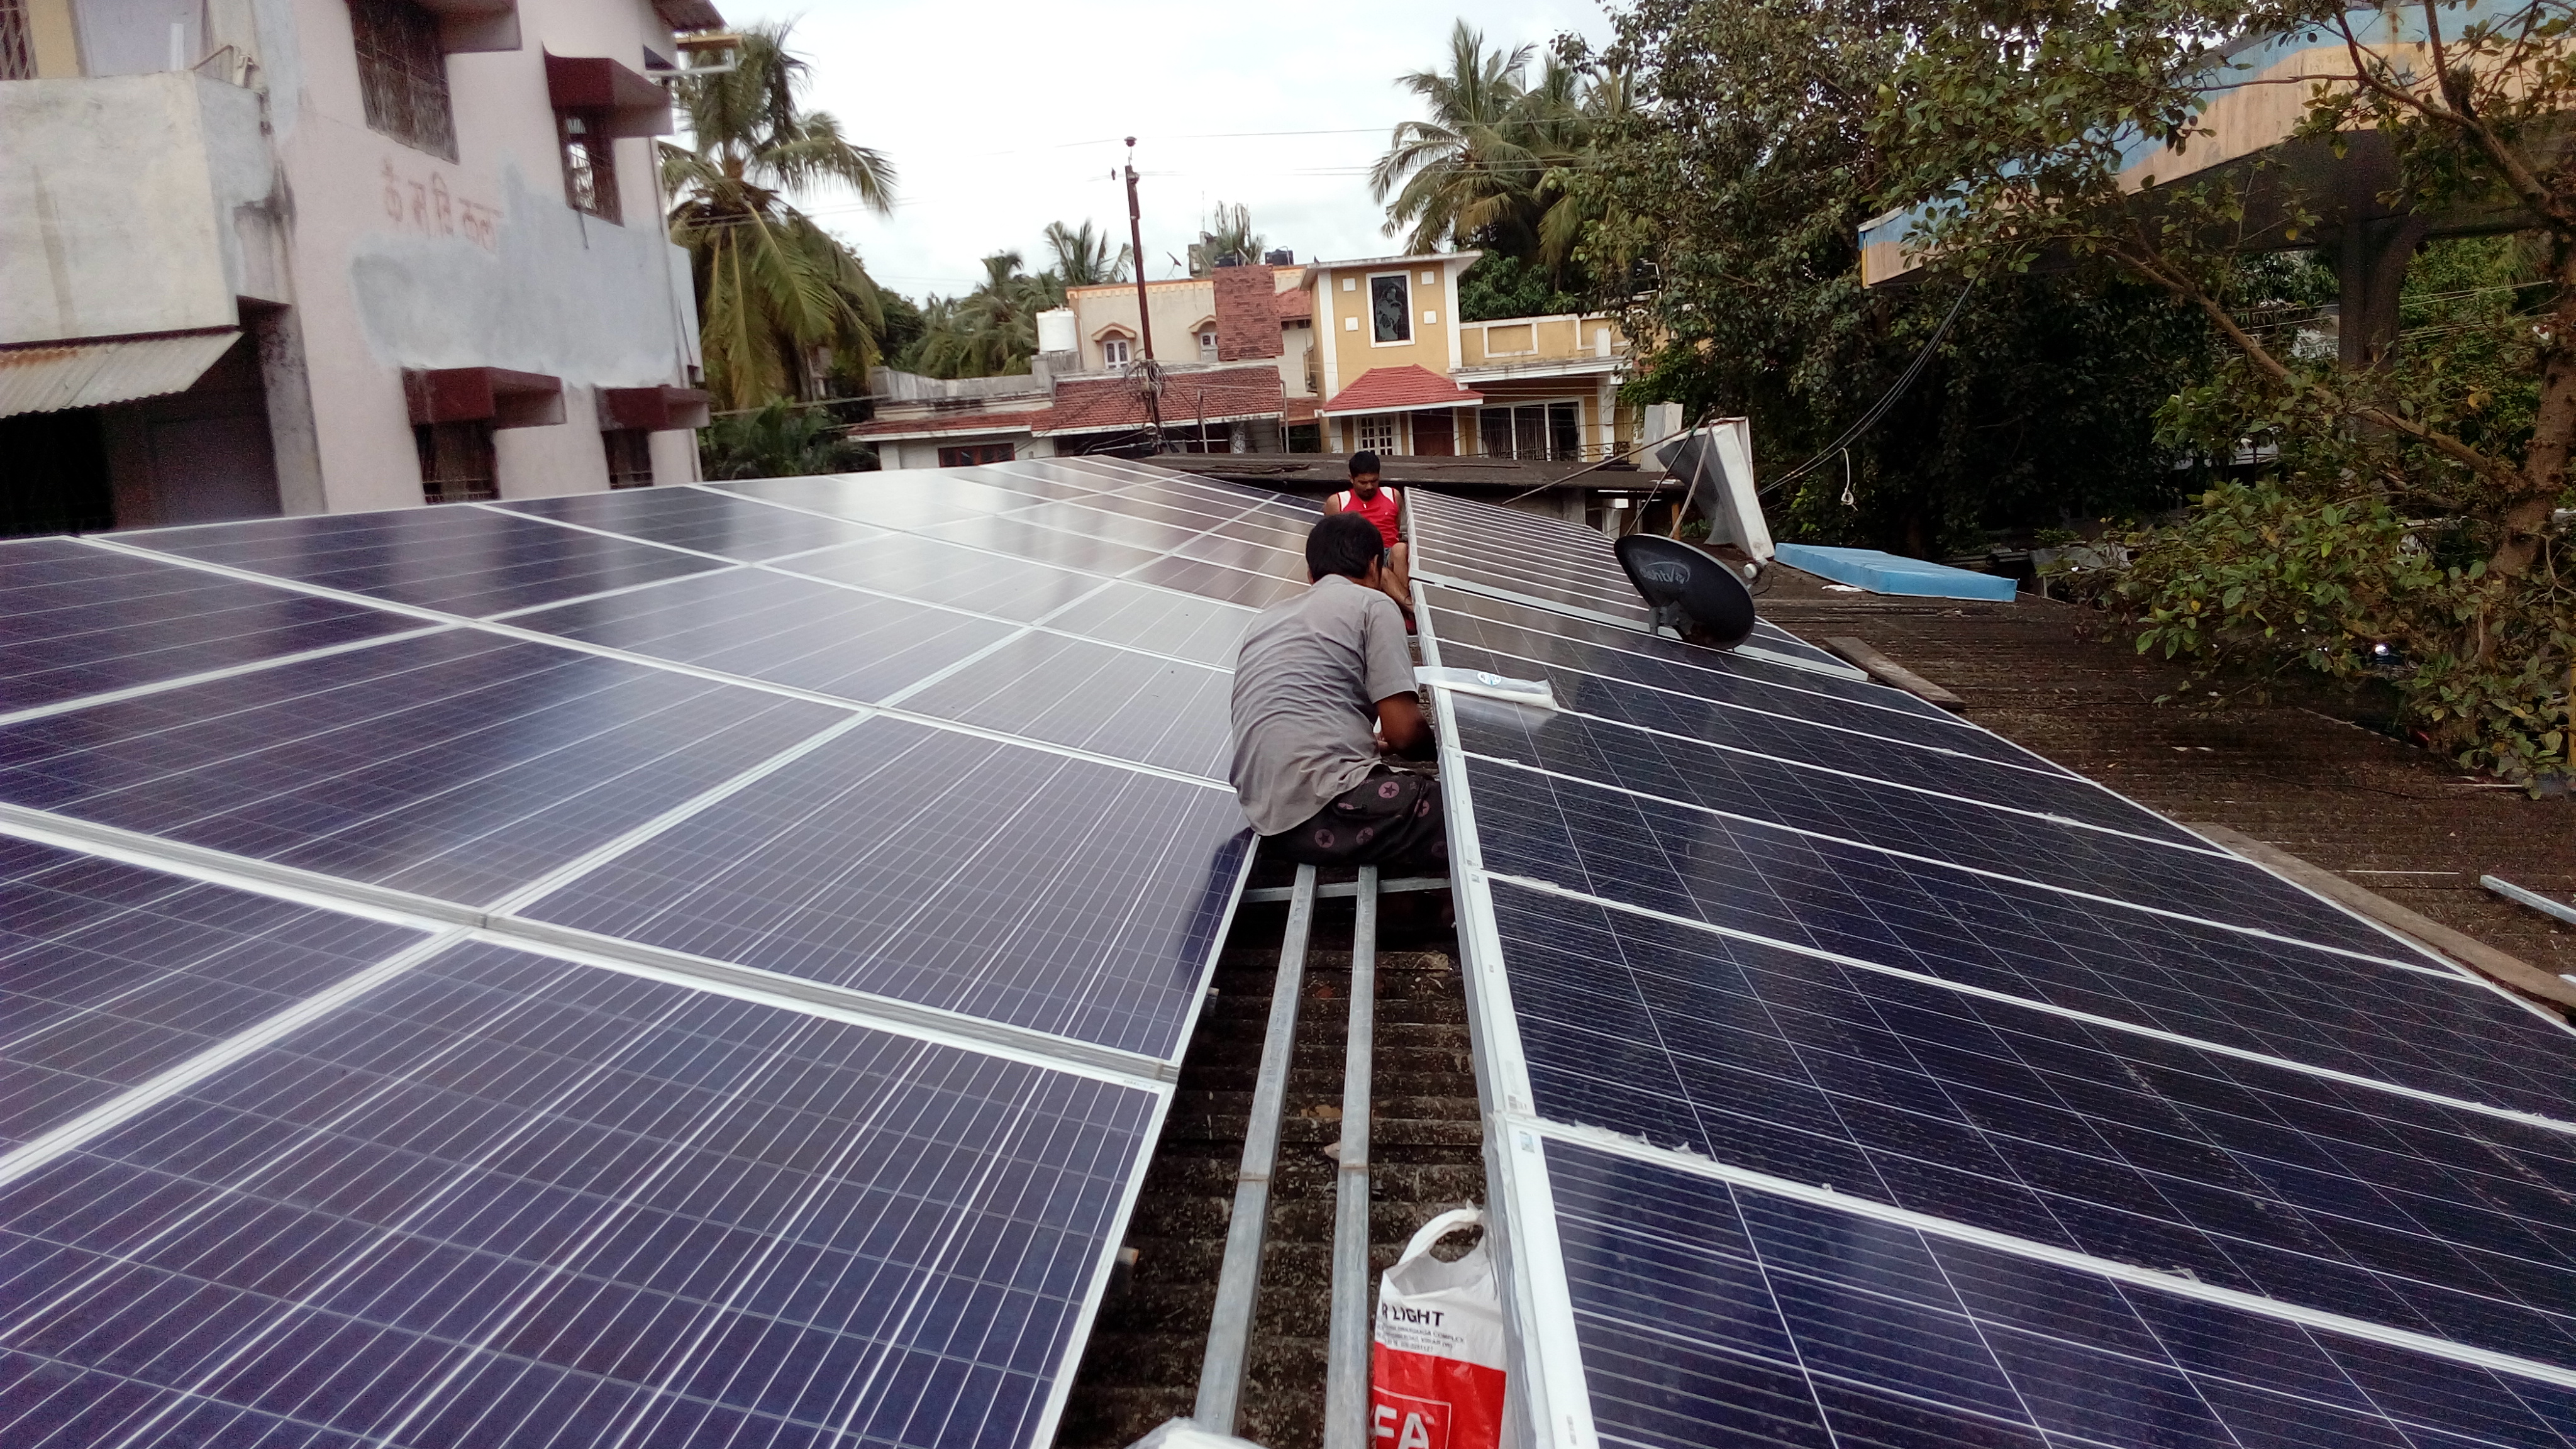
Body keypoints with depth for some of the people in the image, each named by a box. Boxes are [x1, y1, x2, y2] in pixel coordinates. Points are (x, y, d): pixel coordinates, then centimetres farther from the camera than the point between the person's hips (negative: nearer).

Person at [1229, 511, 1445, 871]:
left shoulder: (1269, 618, 24)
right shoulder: (1372, 604, 2)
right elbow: (1404, 731, -5)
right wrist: (1434, 743, 17)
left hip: (1270, 814, 9)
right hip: (1325, 810, -8)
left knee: (1430, 786, 22)